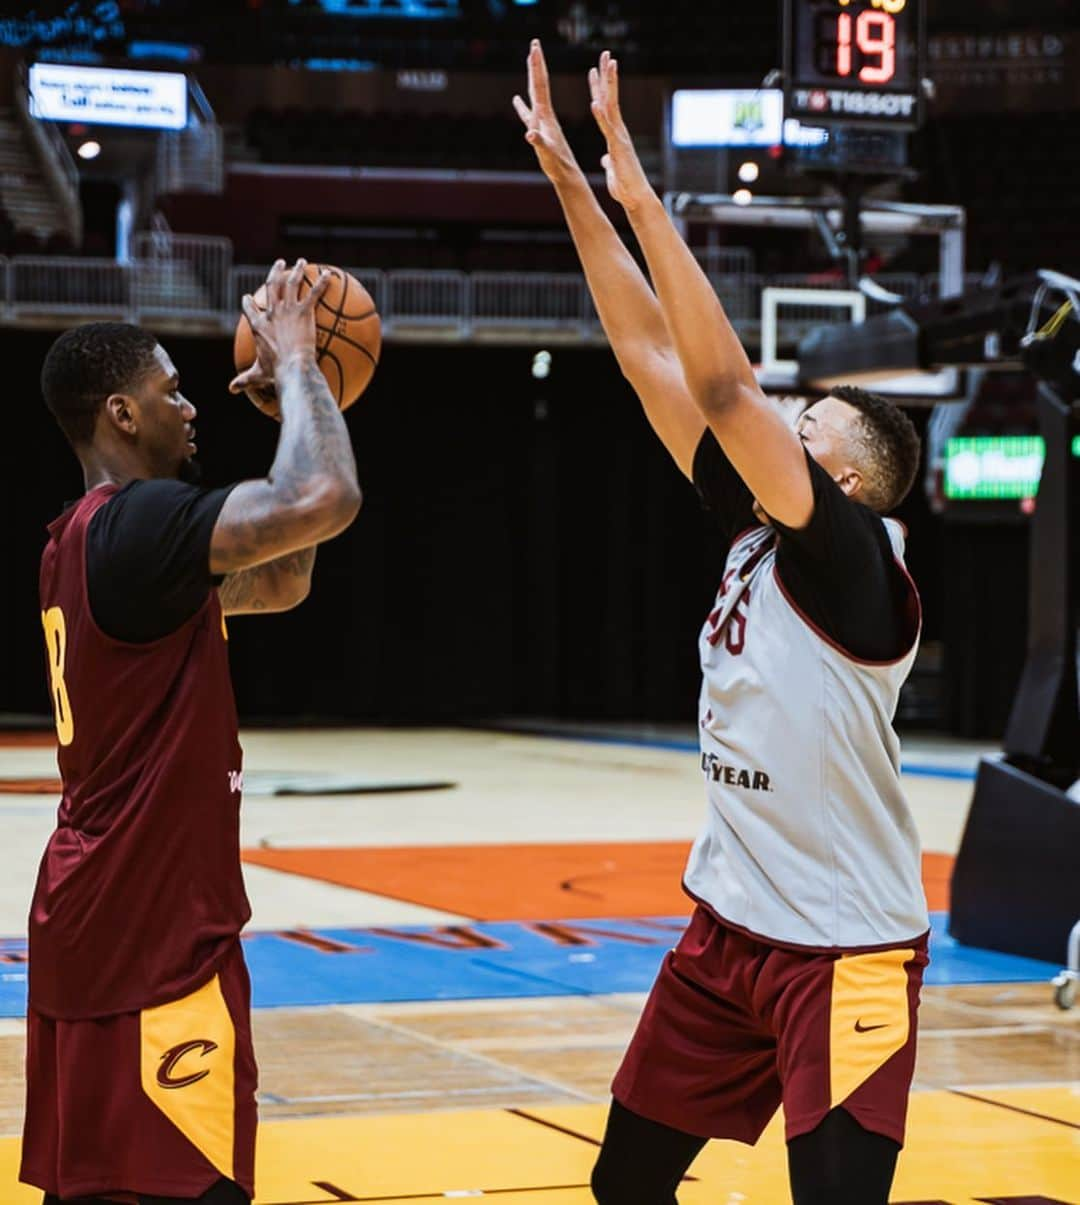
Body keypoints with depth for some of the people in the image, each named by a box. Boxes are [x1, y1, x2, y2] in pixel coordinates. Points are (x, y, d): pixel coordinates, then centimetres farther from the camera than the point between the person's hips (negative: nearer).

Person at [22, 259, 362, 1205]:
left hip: (94, 916, 10)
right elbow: (327, 500, -29)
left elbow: (280, 582, 24)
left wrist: (297, 403, 16)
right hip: (152, 933, -10)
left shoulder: (91, 538, 15)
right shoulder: (140, 522, -16)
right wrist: (297, 368, -11)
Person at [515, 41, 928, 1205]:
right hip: (727, 925, 8)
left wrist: (640, 196, -25)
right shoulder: (751, 530, 5)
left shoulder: (855, 557, -15)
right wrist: (570, 182, -1)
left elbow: (723, 385, -26)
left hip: (845, 953, -8)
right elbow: (652, 358, 3)